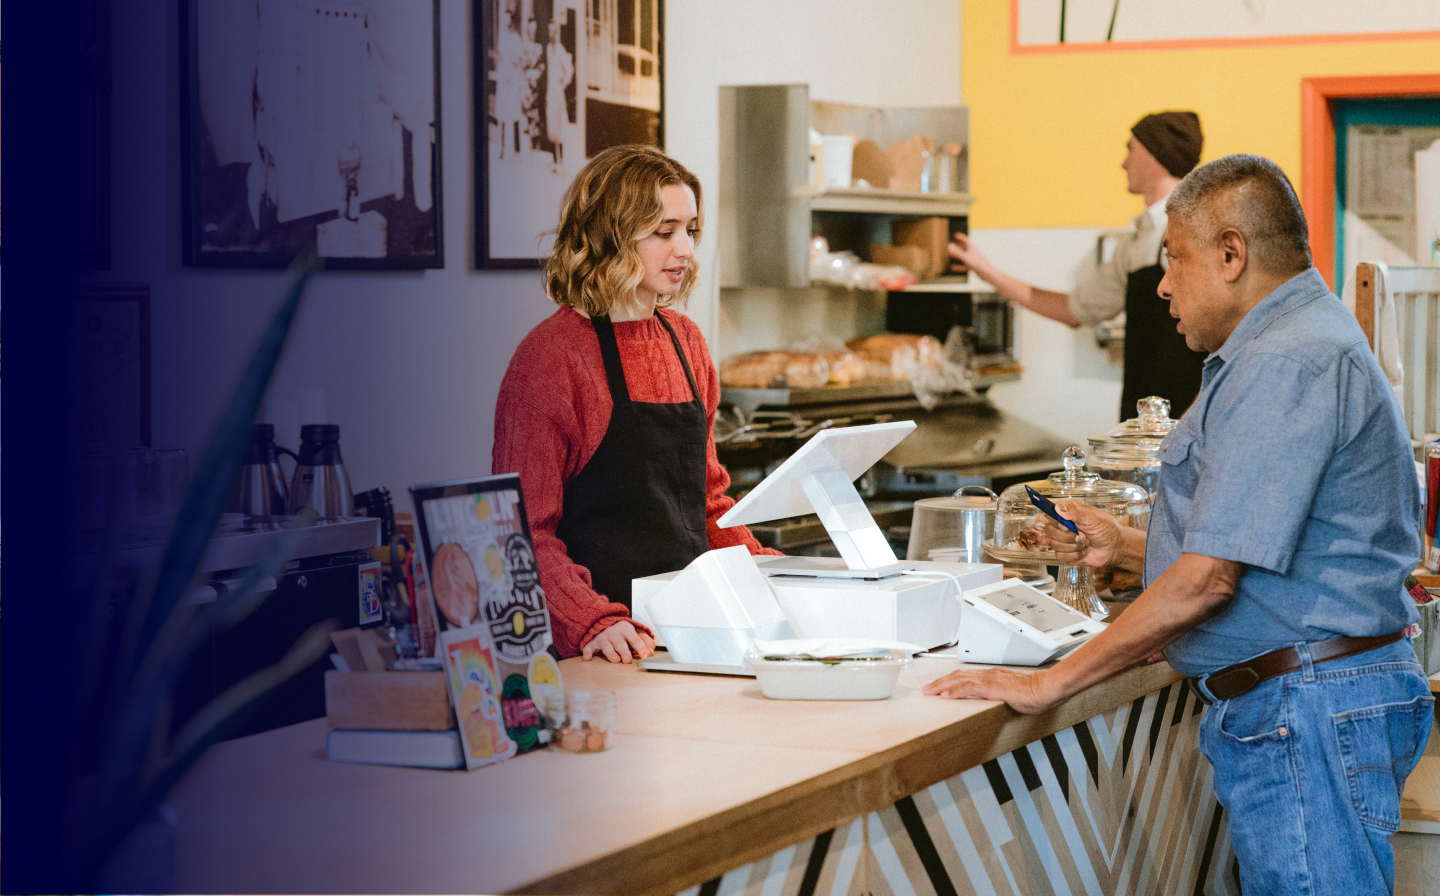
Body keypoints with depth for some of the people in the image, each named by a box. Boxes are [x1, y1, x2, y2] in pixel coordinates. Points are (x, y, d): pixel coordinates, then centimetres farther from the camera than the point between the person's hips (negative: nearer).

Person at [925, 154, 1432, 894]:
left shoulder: (1286, 363, -17)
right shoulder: (1297, 346, 20)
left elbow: (1208, 579, -22)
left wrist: (1050, 683, -16)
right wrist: (1125, 548, 15)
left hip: (1312, 714, -11)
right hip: (1280, 712, 11)